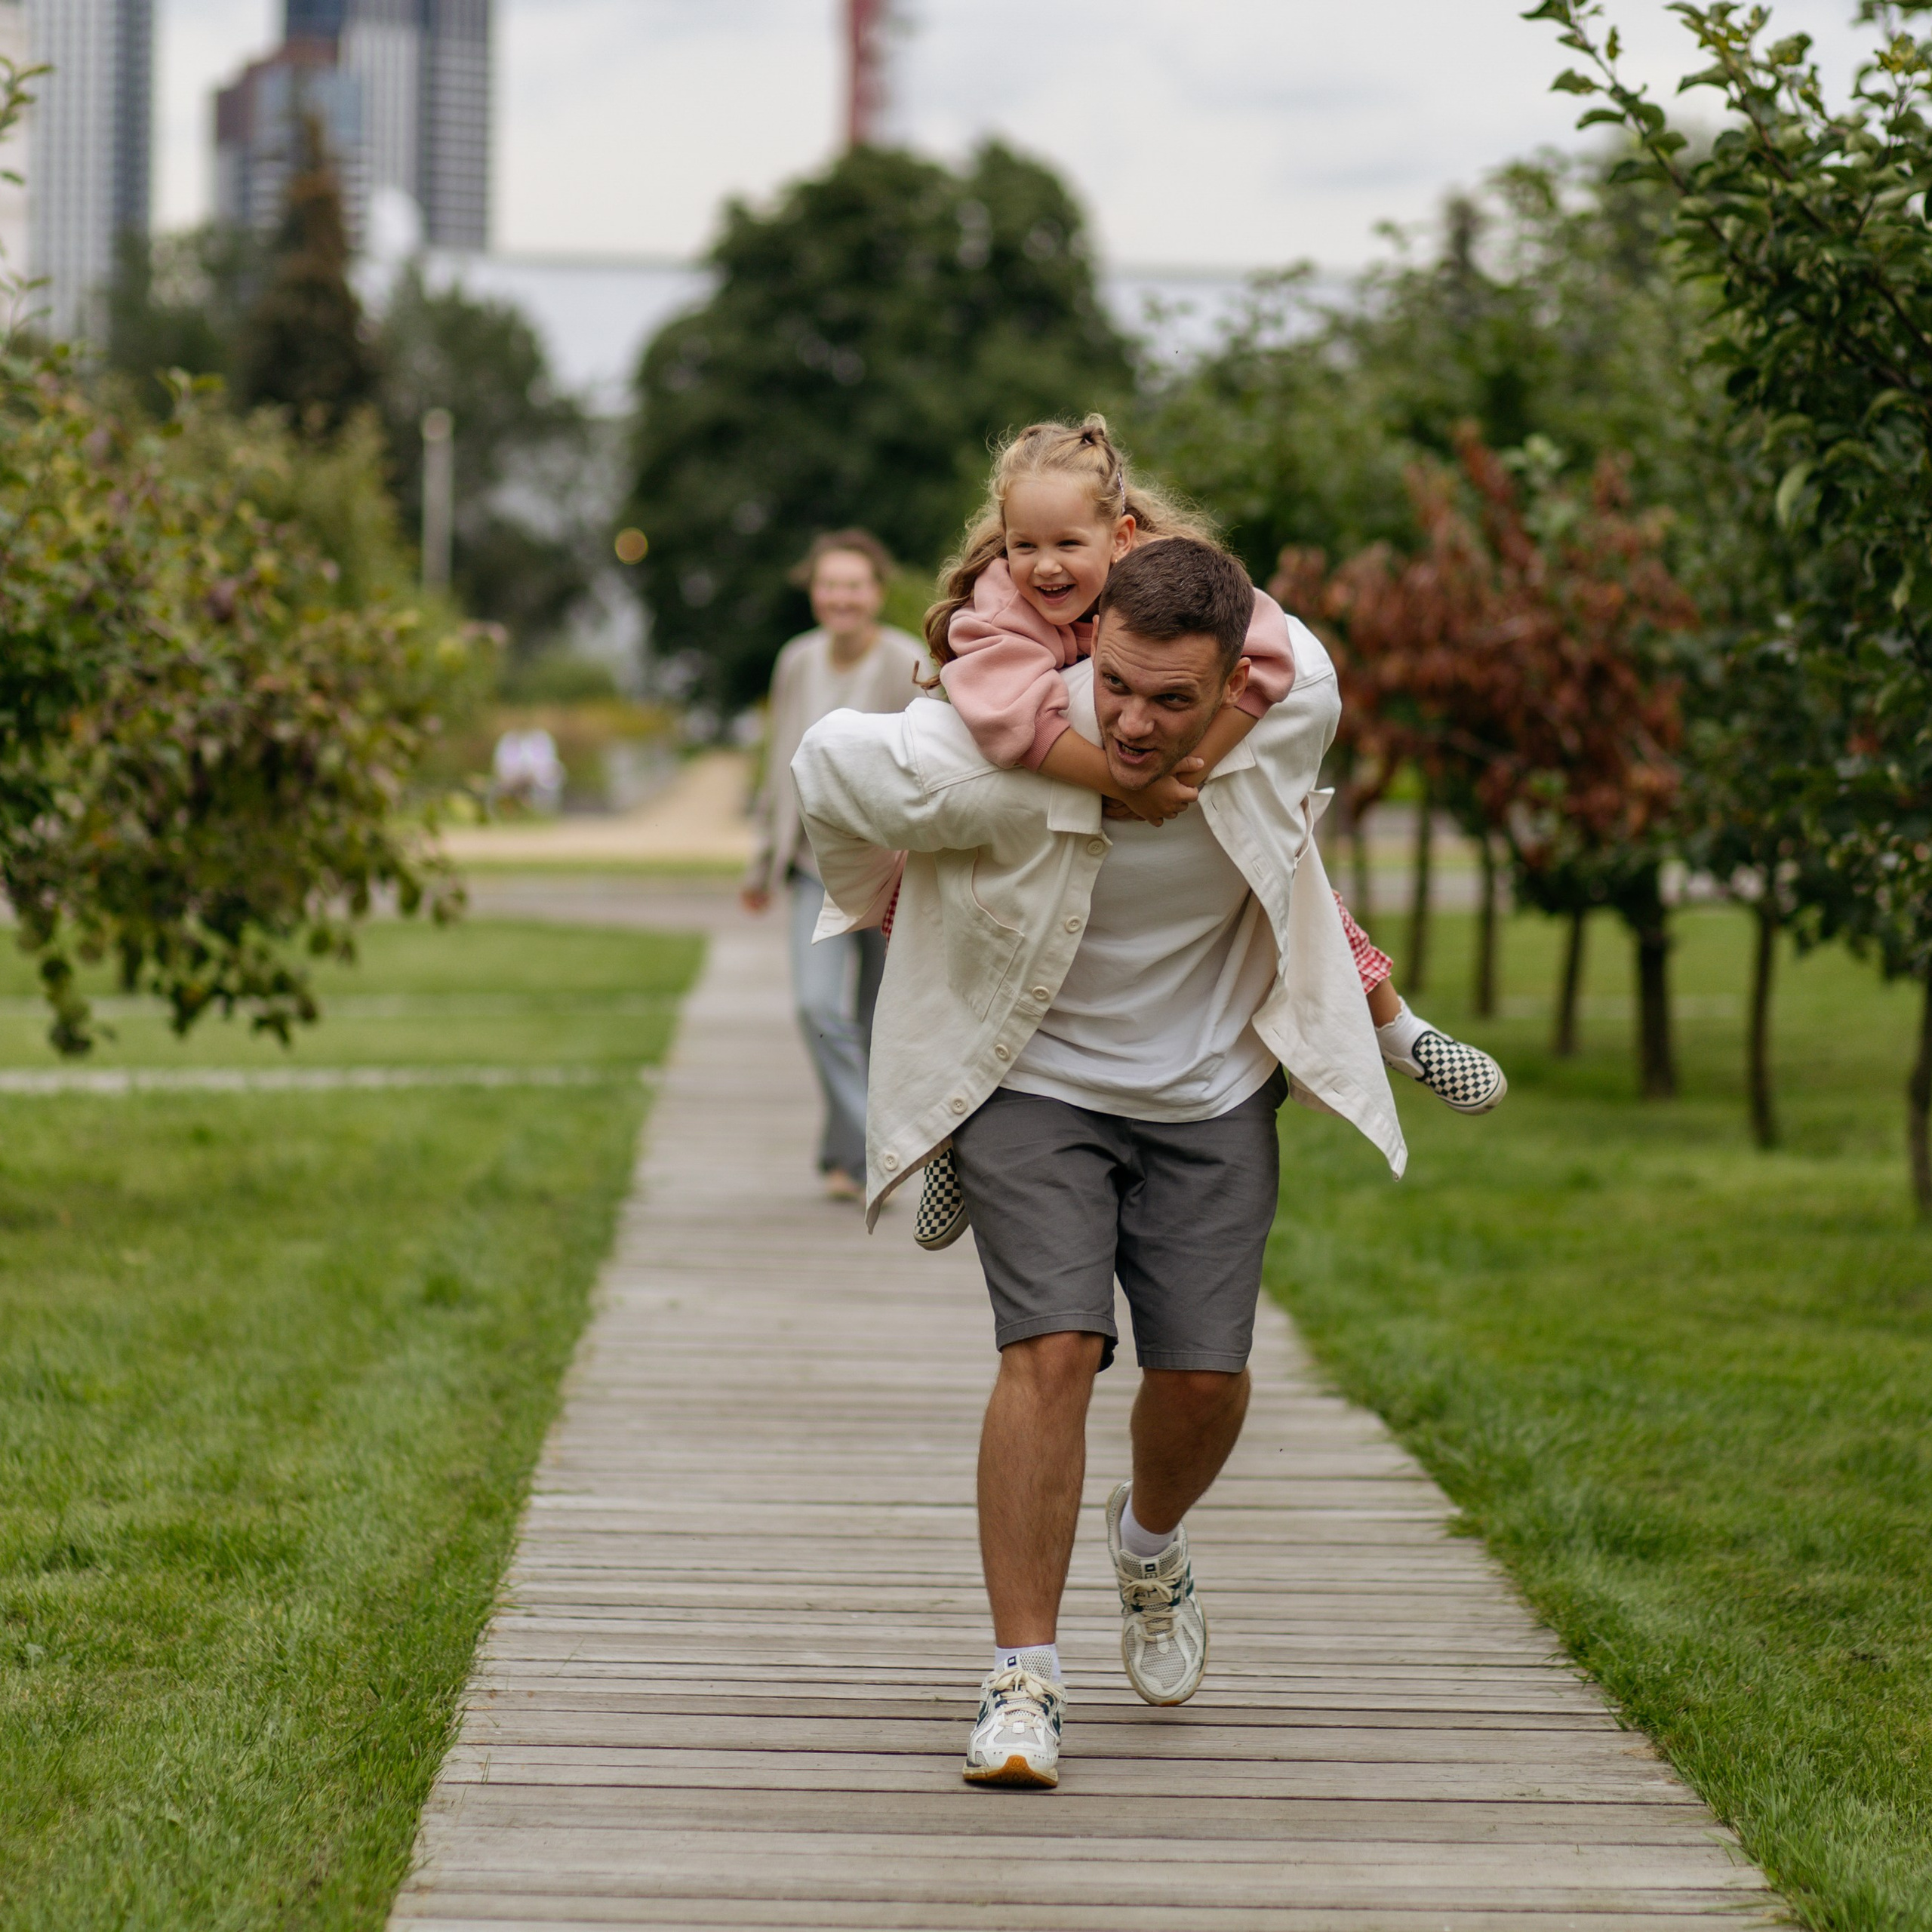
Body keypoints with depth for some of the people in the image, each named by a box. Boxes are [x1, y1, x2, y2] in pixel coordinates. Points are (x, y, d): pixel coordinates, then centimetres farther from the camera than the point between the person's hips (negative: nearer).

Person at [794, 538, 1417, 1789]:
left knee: (1205, 1376, -2)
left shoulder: (1290, 721, -20)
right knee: (1052, 1350, -19)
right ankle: (1024, 1682, -12)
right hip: (1035, 1083, -3)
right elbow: (832, 761, -10)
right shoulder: (1002, 764, -29)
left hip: (1210, 1094, 3)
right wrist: (876, 894, 10)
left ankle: (1152, 1545, 34)